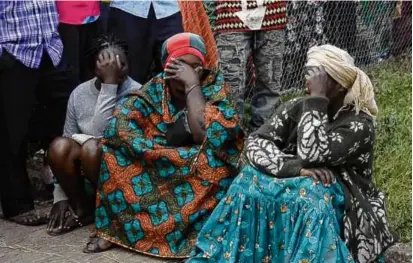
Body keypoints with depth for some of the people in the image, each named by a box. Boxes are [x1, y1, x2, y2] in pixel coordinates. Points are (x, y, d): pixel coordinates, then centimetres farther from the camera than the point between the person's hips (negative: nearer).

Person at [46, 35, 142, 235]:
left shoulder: (136, 93, -16)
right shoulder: (79, 93, -3)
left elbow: (102, 132, -31)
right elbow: (67, 143, 1)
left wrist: (110, 83, -31)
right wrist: (60, 197, -4)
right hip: (86, 167, 4)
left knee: (91, 147, -33)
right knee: (59, 146, -26)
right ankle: (81, 209, -5)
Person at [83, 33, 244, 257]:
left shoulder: (214, 87, -9)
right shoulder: (155, 89, -4)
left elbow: (205, 134, -24)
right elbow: (122, 119, -19)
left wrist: (192, 85, -23)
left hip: (200, 179, -2)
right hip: (155, 174, 2)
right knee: (119, 131, -17)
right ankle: (115, 226, -16)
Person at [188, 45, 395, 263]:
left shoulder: (359, 123, -12)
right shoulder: (295, 108, 2)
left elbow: (312, 154, -27)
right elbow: (255, 143, -12)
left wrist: (317, 98, -24)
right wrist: (296, 168, -27)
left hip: (337, 202, -4)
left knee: (312, 192, -36)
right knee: (252, 182, -24)